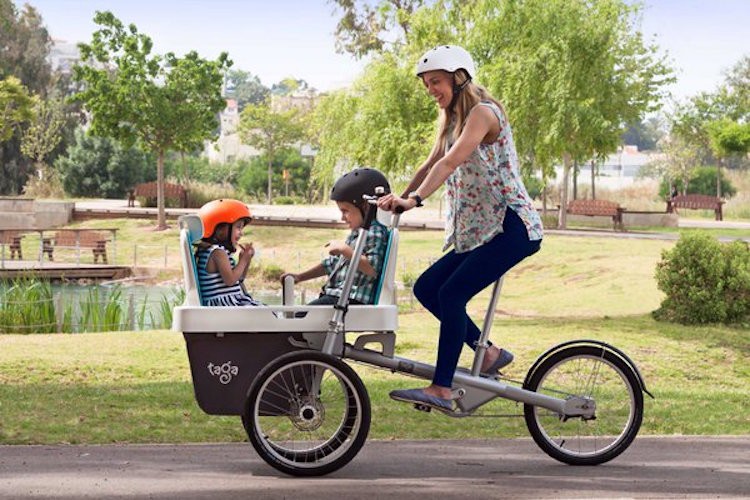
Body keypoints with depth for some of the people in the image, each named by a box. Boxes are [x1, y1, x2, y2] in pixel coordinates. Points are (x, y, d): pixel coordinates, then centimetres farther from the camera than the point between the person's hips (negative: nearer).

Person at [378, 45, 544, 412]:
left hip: (512, 227, -10)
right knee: (426, 288, 1)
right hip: (478, 231, 10)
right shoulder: (451, 120, 18)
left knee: (451, 294, -19)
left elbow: (450, 162, -25)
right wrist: (398, 197, -6)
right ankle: (490, 353, 9)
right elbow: (431, 164, 9)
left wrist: (415, 199, -36)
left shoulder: (483, 113, -12)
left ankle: (441, 390, -18)